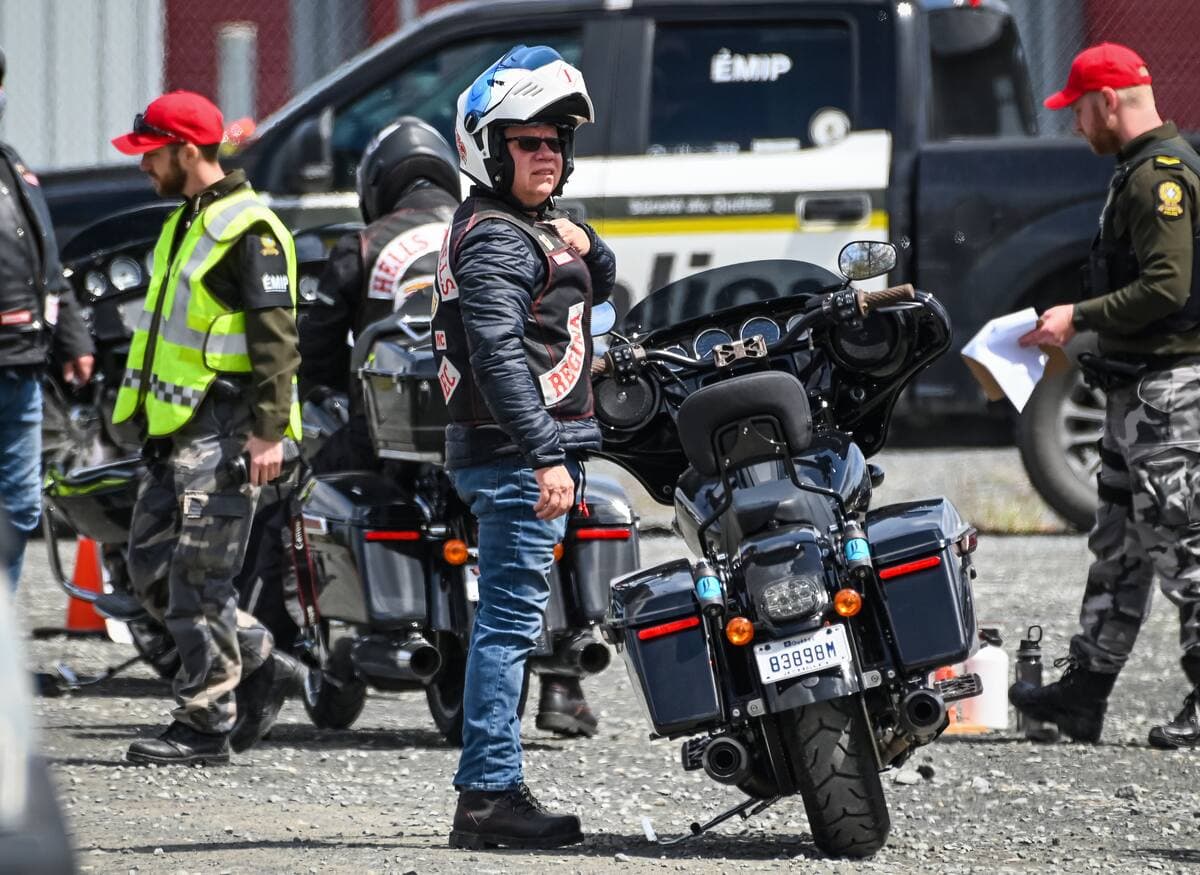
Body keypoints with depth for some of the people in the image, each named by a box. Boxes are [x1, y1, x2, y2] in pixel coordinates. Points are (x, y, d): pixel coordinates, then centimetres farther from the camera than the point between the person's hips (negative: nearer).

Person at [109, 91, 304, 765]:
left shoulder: (248, 230, -13)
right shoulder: (186, 224, 18)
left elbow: (276, 337, -18)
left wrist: (270, 430, -23)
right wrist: (150, 415, 27)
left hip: (224, 430, -10)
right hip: (178, 430, 10)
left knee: (198, 581, -9)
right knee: (152, 565, 10)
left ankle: (206, 724, -4)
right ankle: (261, 664, 20)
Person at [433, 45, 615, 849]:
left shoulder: (533, 227, 19)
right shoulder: (495, 239, -13)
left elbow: (598, 286, 30)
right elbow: (500, 355, -22)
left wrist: (582, 246, 7)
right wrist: (547, 457, -27)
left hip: (529, 453, 11)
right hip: (518, 452, -11)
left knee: (508, 622, 13)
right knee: (511, 620, -12)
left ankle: (492, 791, 17)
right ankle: (490, 792, -14)